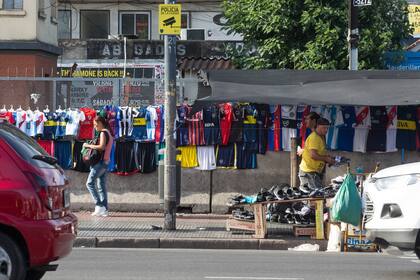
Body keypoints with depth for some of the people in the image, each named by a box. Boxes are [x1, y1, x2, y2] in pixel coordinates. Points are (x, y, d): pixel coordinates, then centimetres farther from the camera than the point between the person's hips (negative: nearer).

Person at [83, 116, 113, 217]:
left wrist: (88, 145, -16)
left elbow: (101, 147, -23)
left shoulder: (103, 133, -11)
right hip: (106, 162, 10)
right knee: (101, 186, 9)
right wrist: (91, 146, 10)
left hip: (100, 162, -10)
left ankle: (99, 205, -14)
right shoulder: (108, 133, 19)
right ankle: (104, 209, 6)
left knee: (90, 183, -8)